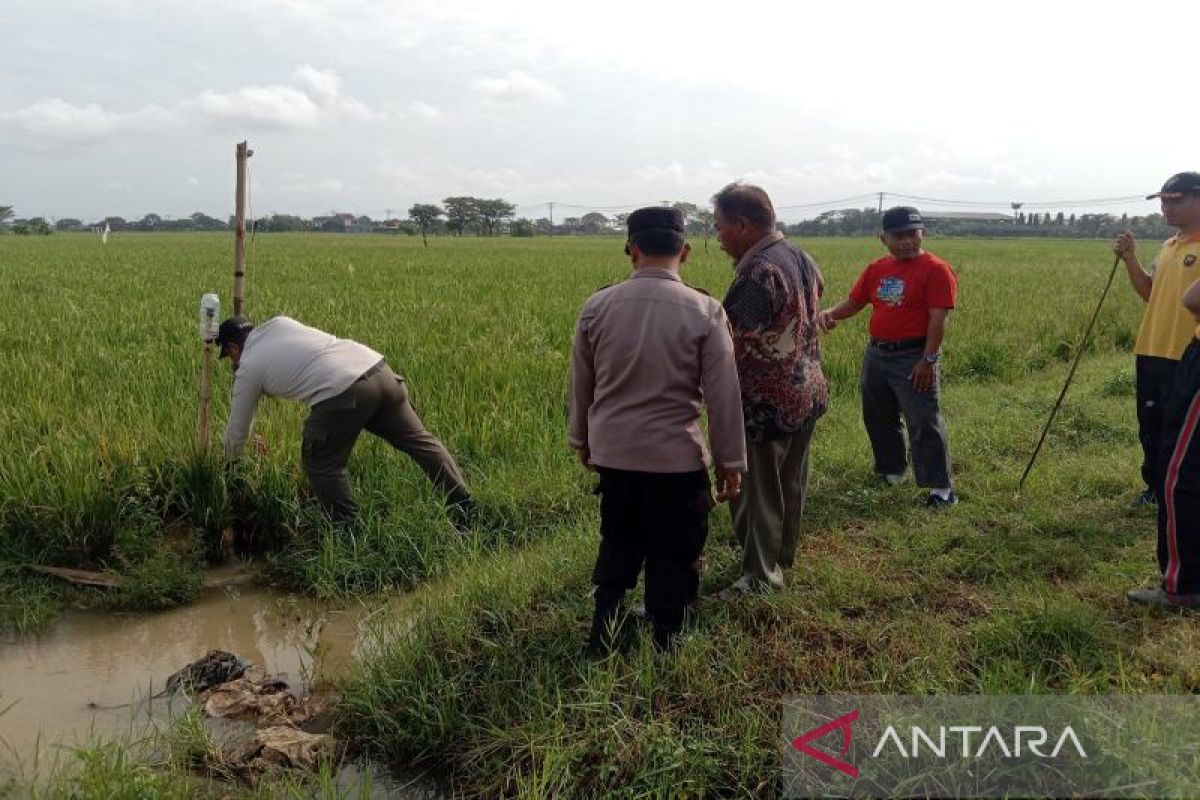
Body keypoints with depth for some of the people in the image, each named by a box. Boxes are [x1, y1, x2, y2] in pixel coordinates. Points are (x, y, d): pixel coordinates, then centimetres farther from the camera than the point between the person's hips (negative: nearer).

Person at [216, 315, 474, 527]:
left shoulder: (248, 370, 13)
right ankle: (464, 507, 20)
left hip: (342, 394, -6)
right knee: (420, 441, 16)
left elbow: (236, 432, 23)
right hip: (377, 367, 7)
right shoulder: (278, 323, 25)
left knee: (321, 465, 15)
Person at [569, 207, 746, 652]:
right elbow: (723, 396, -10)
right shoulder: (705, 312, -12)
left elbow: (581, 383, 7)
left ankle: (602, 634, 26)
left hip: (613, 450, 3)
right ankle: (664, 643, 24)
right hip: (676, 455, -3)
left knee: (619, 540, 22)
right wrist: (729, 461, 1)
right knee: (673, 553, 13)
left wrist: (582, 439, 22)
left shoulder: (597, 306, -3)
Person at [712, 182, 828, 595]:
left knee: (757, 490, 5)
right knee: (790, 484, 20)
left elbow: (742, 348, -25)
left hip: (767, 404, -9)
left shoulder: (758, 273, -24)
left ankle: (760, 575, 16)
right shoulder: (801, 257, 5)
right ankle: (782, 557, 36)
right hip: (808, 392, 9)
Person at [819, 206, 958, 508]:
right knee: (877, 418, 17)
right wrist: (830, 313, -8)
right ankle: (891, 471, 35)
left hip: (913, 359, -7)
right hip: (876, 355, 7)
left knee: (923, 423, -7)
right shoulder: (876, 269, 8)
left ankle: (941, 487, -1)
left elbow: (938, 319, -15)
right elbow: (853, 302, 13)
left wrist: (928, 360, -19)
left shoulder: (935, 270, -11)